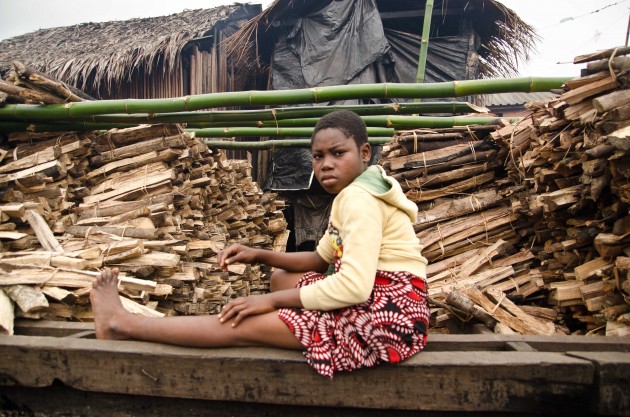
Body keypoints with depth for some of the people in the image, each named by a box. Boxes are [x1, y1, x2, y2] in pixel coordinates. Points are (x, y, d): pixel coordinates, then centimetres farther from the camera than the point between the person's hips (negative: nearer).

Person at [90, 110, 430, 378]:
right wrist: (260, 255, 5)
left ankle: (122, 325, 6)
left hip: (386, 316, -10)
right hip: (374, 300, 10)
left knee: (247, 325, -8)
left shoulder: (358, 199, -18)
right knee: (281, 279, 18)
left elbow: (354, 287, -26)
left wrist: (272, 300, -16)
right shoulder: (355, 194, 14)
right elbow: (322, 259, 18)